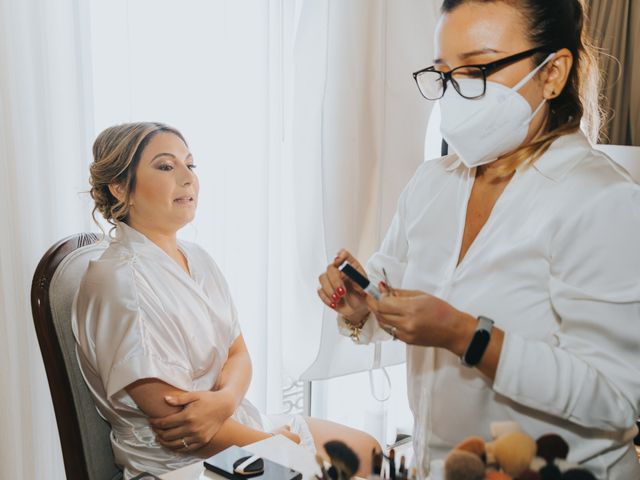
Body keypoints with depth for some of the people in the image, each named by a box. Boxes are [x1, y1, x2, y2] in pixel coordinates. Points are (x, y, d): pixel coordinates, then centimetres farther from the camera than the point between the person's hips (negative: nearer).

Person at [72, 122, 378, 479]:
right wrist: (287, 448, -13)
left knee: (367, 449, 10)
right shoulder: (119, 280, -20)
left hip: (236, 420, 8)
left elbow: (239, 354, 7)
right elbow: (171, 417, -22)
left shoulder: (198, 259, 6)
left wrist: (224, 400, -18)